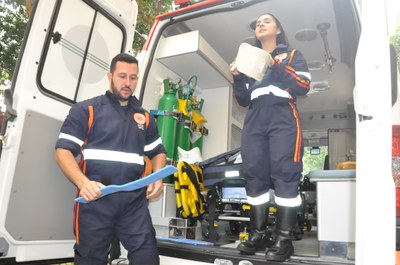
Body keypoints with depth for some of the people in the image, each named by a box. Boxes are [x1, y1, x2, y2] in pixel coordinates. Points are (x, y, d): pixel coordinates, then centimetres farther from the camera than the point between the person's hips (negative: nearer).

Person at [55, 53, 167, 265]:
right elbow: (63, 151, -3)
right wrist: (83, 183, -19)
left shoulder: (144, 117, 17)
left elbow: (158, 152, 25)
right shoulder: (86, 109, 3)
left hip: (134, 201, 3)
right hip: (94, 200, -3)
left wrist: (157, 179, 5)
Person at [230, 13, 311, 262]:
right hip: (254, 123, 4)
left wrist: (279, 67, -9)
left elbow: (304, 86, 0)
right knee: (254, 176, -1)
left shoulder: (292, 54, 16)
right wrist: (238, 77, 2)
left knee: (285, 175, -10)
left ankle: (284, 238, -7)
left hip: (283, 120, -4)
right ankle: (258, 234, 5)